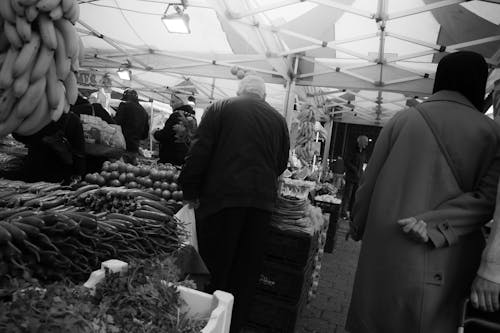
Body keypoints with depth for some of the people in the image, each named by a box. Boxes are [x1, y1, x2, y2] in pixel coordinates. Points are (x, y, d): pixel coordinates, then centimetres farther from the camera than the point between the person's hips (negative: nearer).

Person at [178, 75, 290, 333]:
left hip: (222, 196, -3)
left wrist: (190, 191, 2)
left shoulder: (220, 108, 2)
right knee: (247, 270, 13)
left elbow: (200, 151, -5)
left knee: (215, 265, 8)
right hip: (262, 200, 3)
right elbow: (282, 163, 15)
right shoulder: (278, 119, 11)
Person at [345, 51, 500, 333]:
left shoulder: (402, 120, -2)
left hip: (387, 245, 1)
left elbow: (370, 182, 1)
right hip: (446, 260, 0)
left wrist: (358, 226, 13)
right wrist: (436, 225, -14)